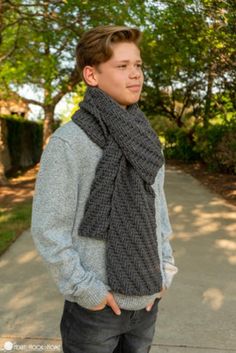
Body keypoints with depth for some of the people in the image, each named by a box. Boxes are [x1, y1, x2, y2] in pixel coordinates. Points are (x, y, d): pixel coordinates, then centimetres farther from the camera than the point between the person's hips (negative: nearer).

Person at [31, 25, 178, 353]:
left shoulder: (146, 140, 3)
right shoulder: (68, 142, -16)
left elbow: (157, 209, 9)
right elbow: (47, 228, -15)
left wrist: (165, 269, 2)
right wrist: (86, 289, -14)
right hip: (96, 304, -5)